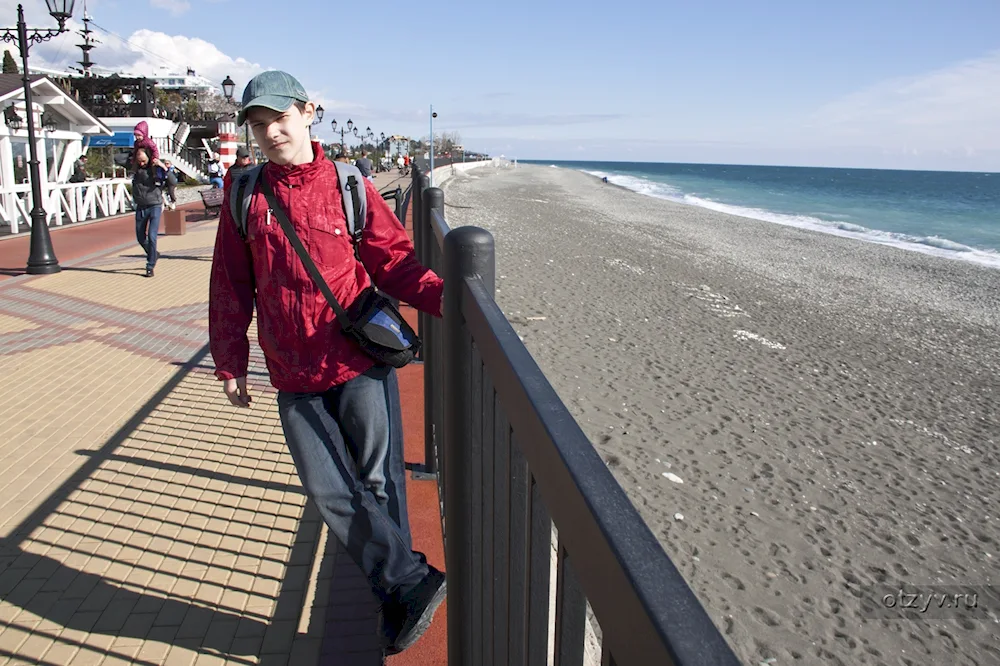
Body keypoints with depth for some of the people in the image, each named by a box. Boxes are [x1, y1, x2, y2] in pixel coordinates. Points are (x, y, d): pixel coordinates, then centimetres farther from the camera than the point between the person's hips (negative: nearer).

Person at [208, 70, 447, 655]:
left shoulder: (349, 187, 0)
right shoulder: (245, 196, 7)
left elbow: (394, 261, 0)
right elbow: (230, 288, 11)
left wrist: (442, 295, -18)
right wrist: (231, 363, 11)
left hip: (362, 362, -2)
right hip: (294, 375, 3)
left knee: (379, 482, 2)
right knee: (330, 491, -1)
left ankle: (399, 605, 20)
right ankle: (414, 583, 12)